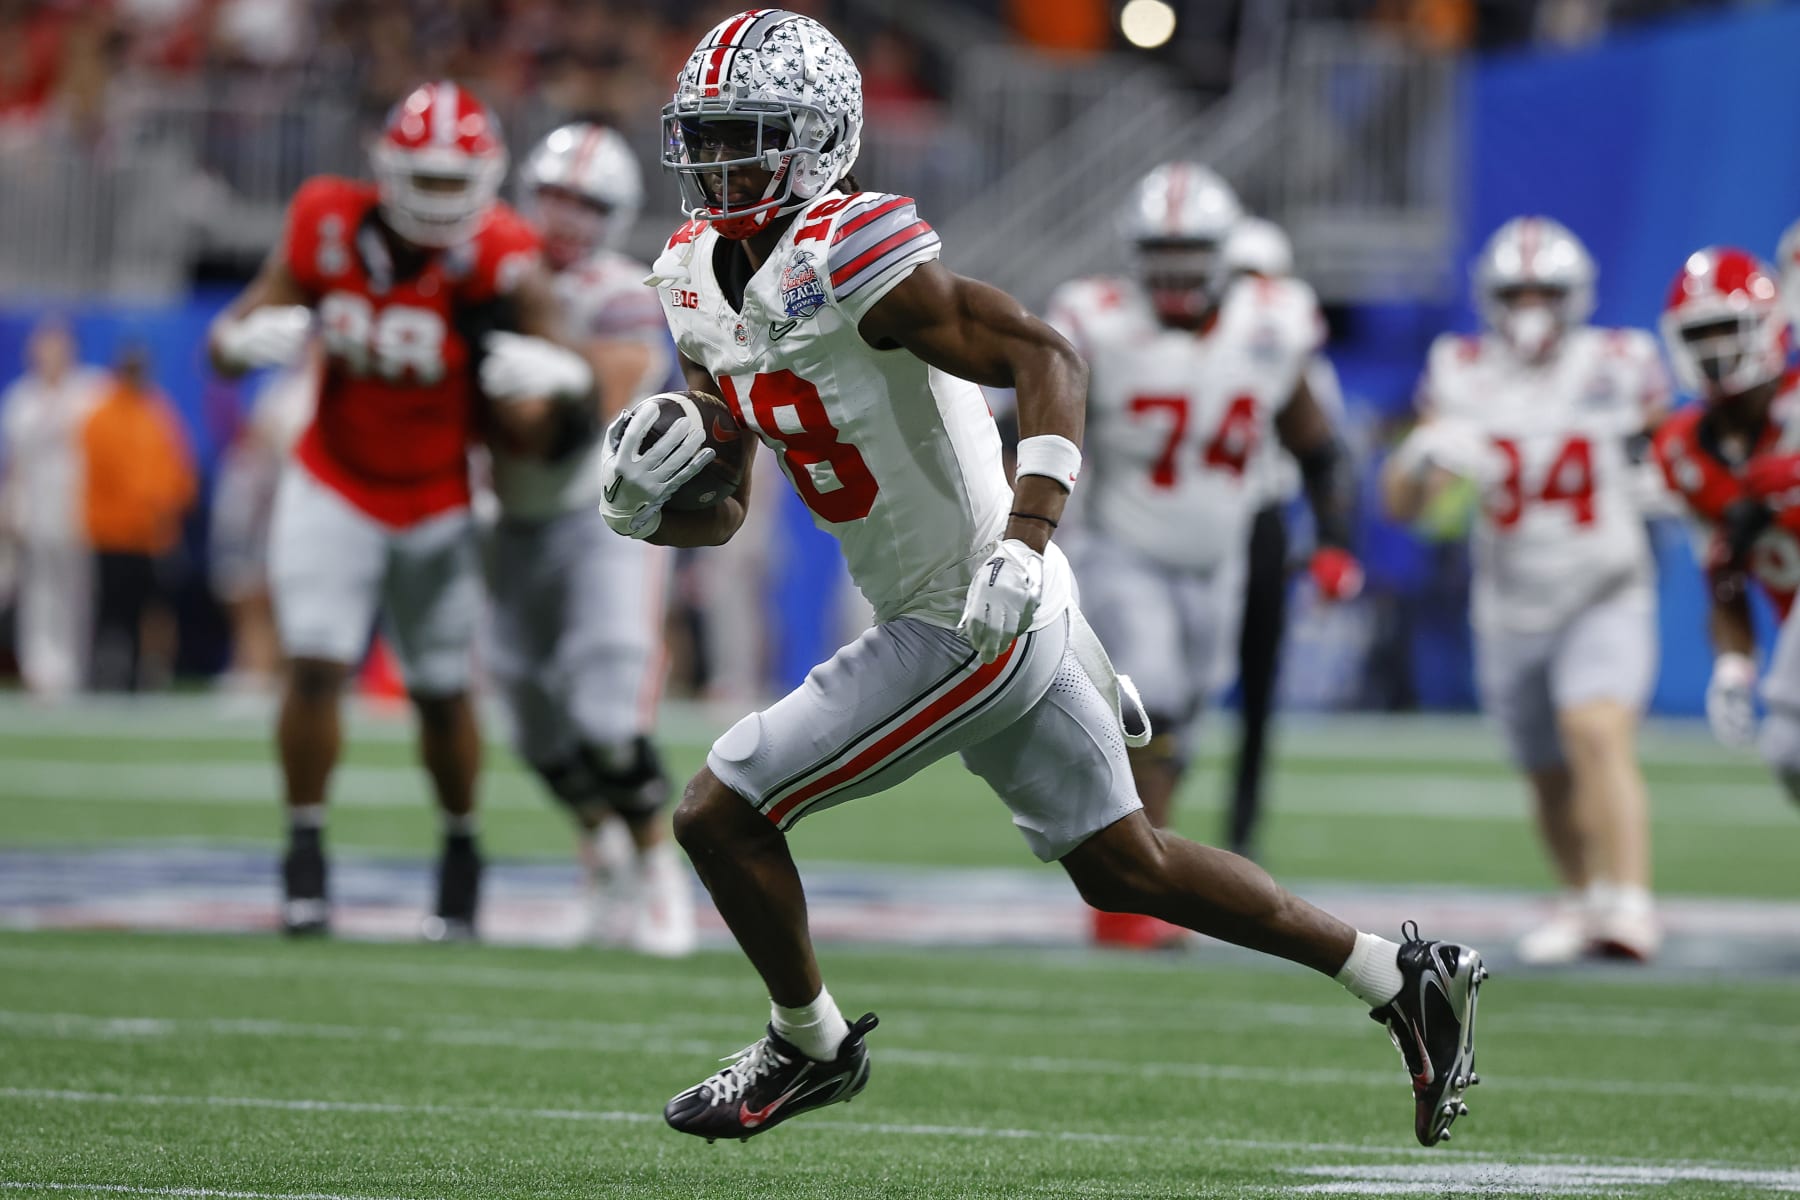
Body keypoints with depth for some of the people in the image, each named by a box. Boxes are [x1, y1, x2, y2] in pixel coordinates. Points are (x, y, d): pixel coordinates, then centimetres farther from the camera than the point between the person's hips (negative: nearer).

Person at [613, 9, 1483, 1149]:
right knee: (1124, 865, 19)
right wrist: (641, 501, -9)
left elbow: (1047, 358, -28)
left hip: (970, 625, -9)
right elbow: (721, 513, 13)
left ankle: (810, 1046, 20)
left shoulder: (849, 260, -21)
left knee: (721, 813, -3)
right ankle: (1406, 978, 27)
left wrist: (1022, 544, -38)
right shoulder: (701, 283, 7)